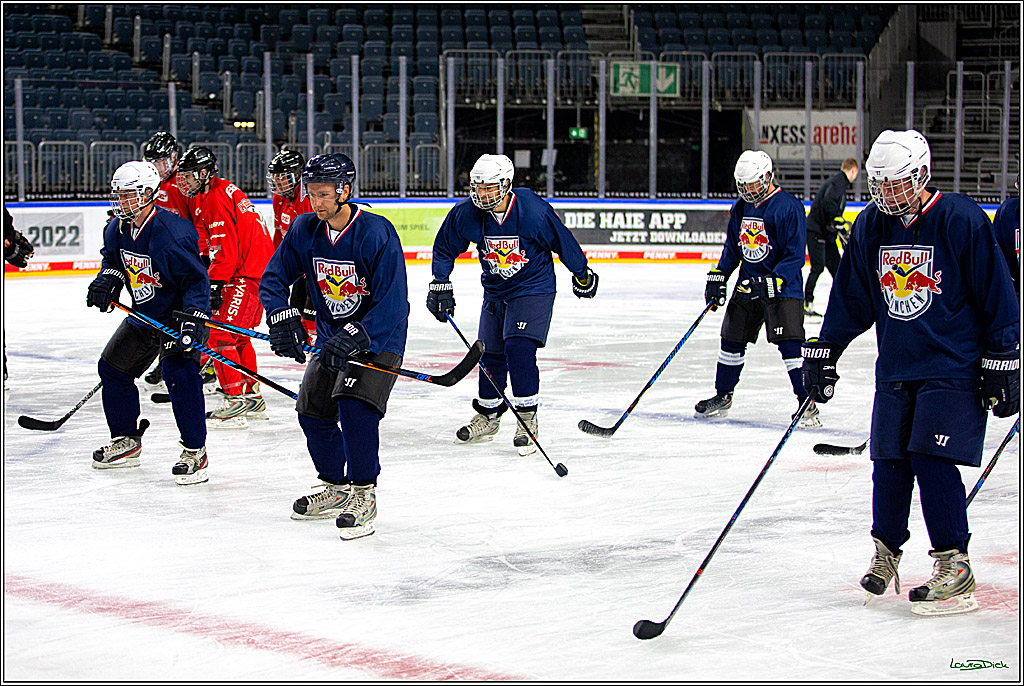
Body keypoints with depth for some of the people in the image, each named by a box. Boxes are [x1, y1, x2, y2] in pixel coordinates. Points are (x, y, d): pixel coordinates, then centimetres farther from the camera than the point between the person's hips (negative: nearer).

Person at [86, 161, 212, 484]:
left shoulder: (172, 232, -28)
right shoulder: (117, 229, -4)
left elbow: (196, 279, -25)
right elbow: (114, 260, 17)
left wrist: (192, 321, -33)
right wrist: (108, 279, -5)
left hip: (180, 314, -9)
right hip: (144, 316, 9)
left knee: (179, 372, -26)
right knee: (113, 367, 12)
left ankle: (195, 452, -19)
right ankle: (126, 440, 28)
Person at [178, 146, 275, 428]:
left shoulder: (216, 197, -15)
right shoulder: (205, 196, 18)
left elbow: (226, 247, -20)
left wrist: (215, 285, -20)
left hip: (248, 273, -11)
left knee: (220, 335, -12)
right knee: (238, 336, 18)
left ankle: (235, 400, -14)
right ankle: (253, 399, 24)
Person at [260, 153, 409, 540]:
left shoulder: (376, 234, -24)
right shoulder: (304, 230, -6)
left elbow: (392, 304, -26)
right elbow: (274, 279, 2)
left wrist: (351, 338, -33)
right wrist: (283, 318, -17)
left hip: (378, 337, -7)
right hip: (332, 334, 7)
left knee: (355, 405, -23)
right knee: (312, 410, 7)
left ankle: (363, 495, -10)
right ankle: (336, 489, 27)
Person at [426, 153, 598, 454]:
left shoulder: (533, 210, -23)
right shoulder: (466, 214, -13)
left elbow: (562, 241, -8)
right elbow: (445, 248, 4)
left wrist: (582, 274, 5)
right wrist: (440, 284, -4)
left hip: (533, 289, -5)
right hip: (495, 291, 5)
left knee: (518, 348, -20)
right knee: (490, 354, 11)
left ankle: (527, 418, -8)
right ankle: (487, 417, 31)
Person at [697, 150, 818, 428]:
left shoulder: (789, 207, -13)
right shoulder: (741, 208, 9)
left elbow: (795, 255, -16)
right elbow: (732, 248, 19)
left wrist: (772, 283, -25)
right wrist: (717, 278, 8)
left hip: (782, 287, -7)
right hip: (747, 285, 7)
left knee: (789, 343, -15)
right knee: (732, 340, 11)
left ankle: (808, 405, -12)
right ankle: (722, 396, 28)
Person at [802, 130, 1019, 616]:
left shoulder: (961, 220, -11)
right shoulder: (871, 227, 5)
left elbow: (997, 296, -7)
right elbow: (850, 298, 14)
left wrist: (1002, 364, -8)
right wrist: (822, 353, 12)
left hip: (953, 368, -5)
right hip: (895, 369, 5)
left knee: (932, 460, -13)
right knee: (889, 463, 4)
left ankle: (954, 569, -5)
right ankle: (886, 551, 24)